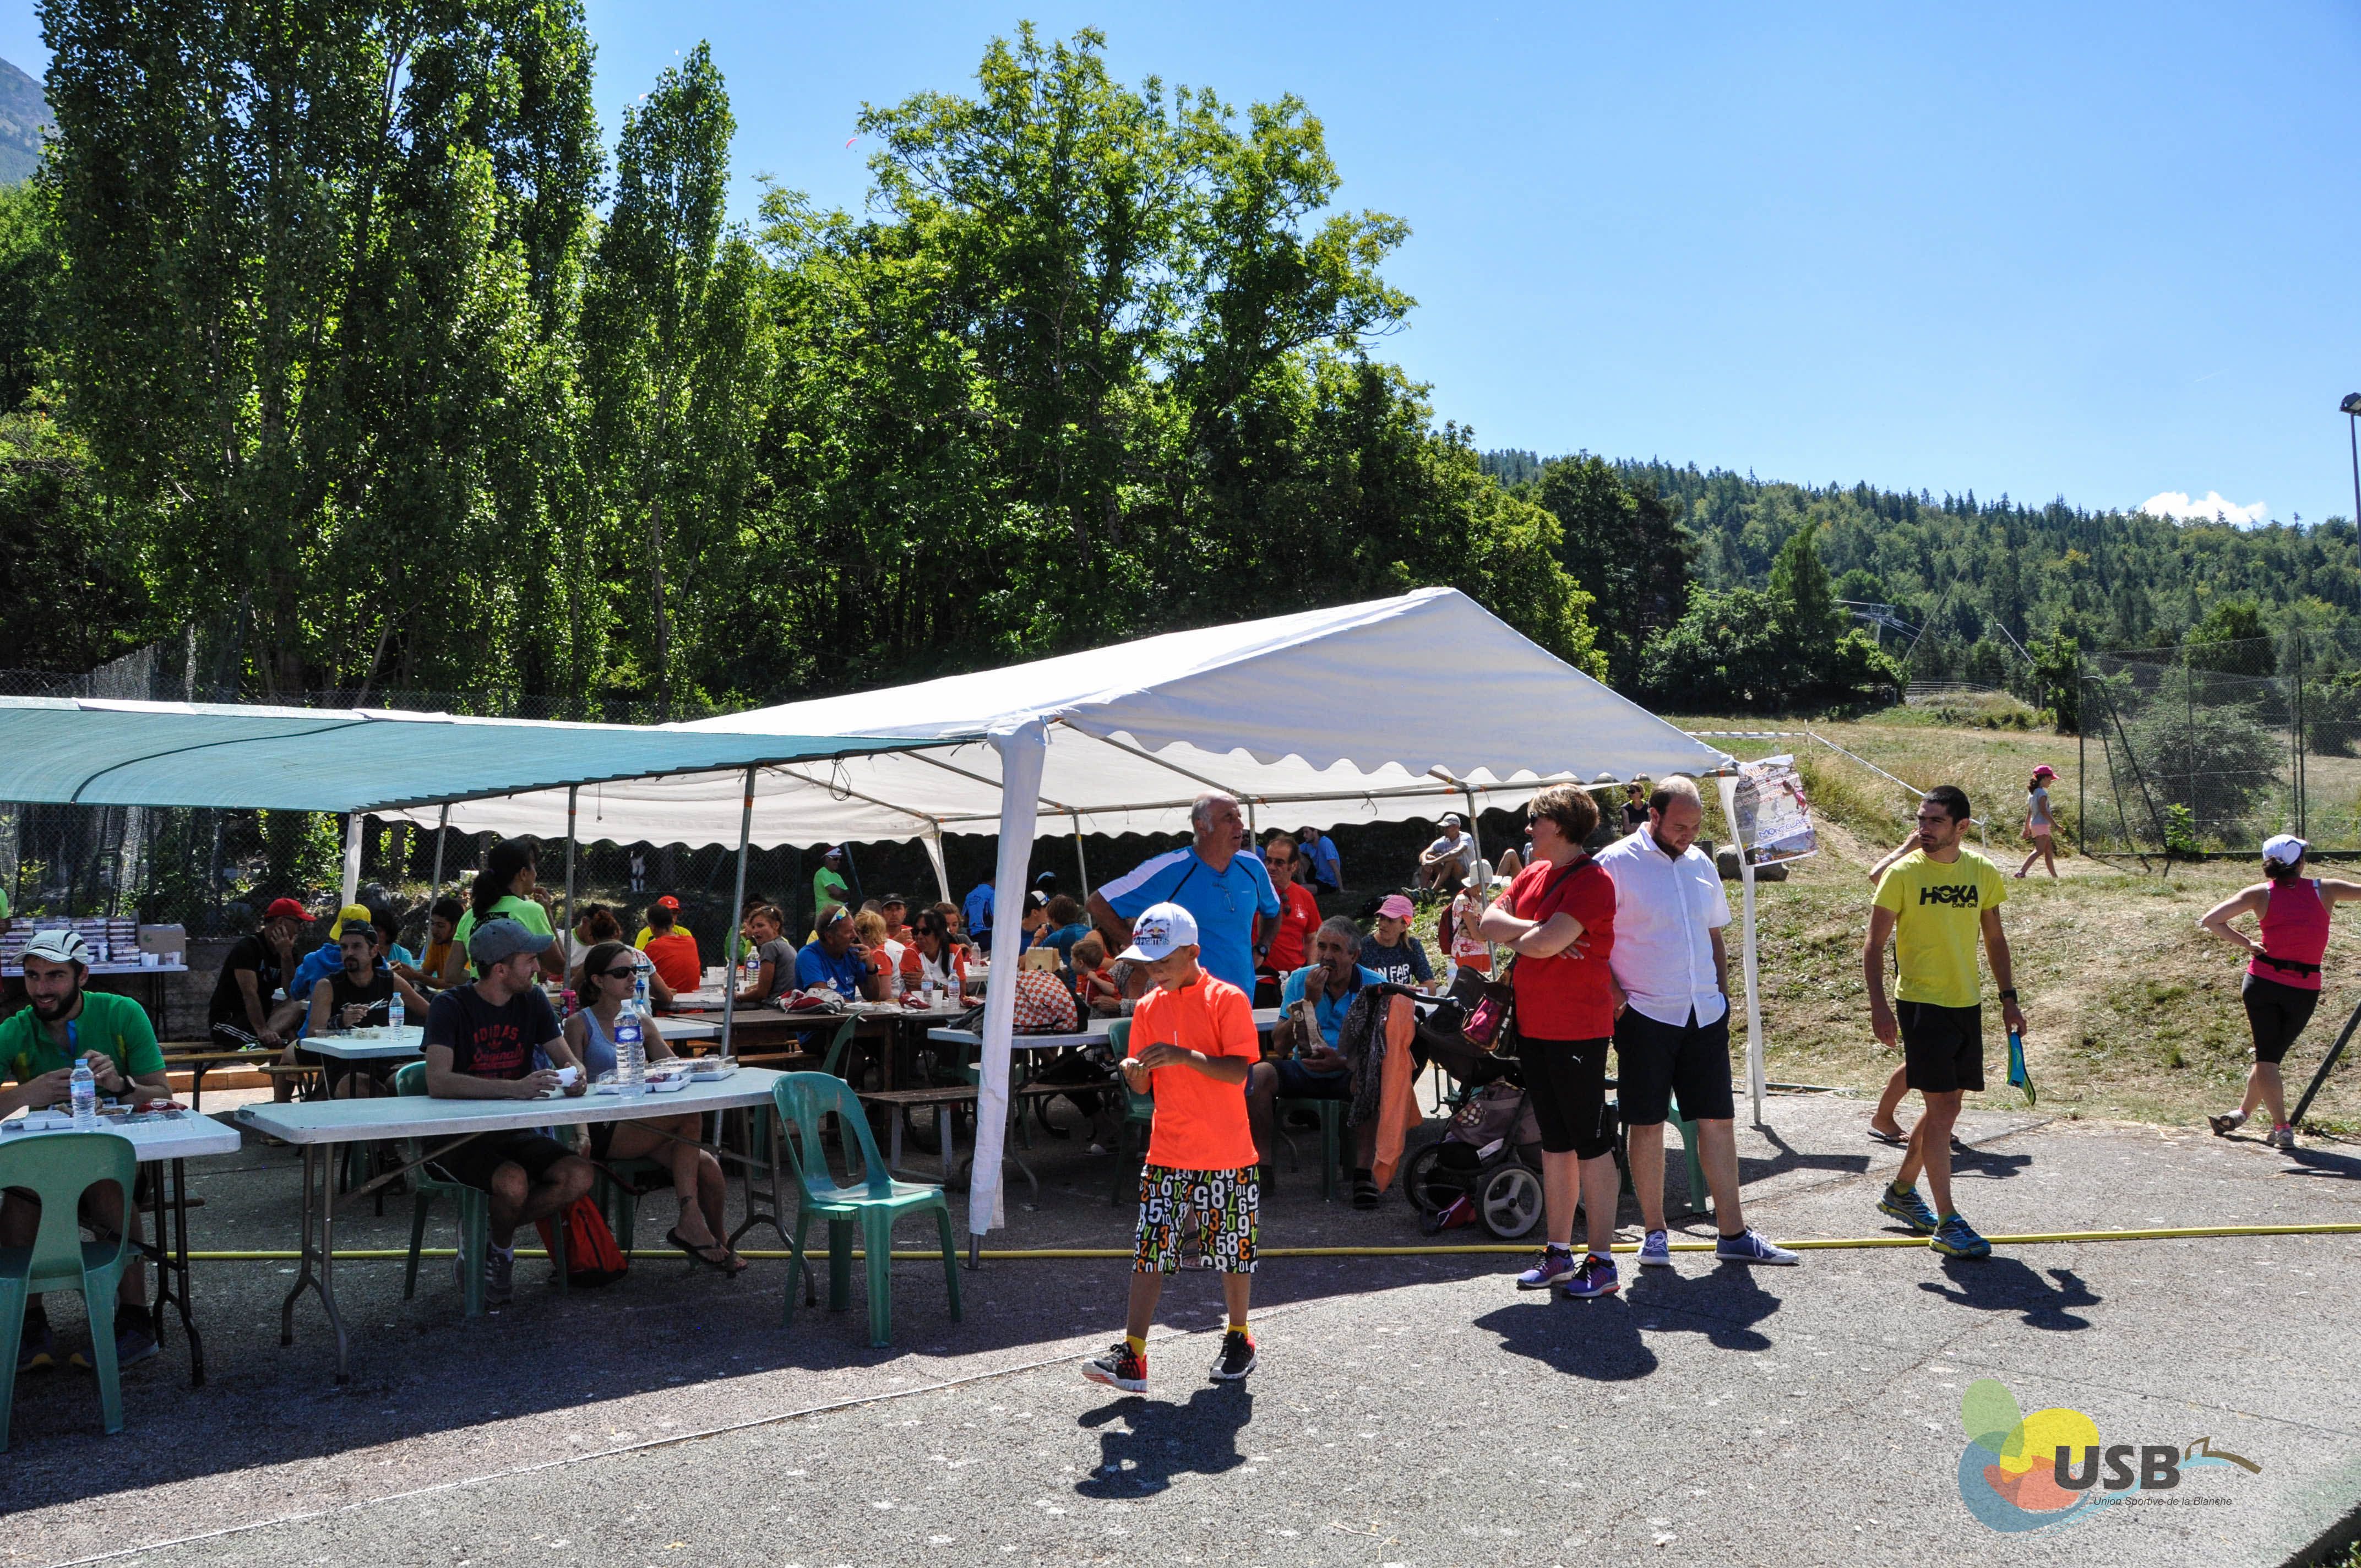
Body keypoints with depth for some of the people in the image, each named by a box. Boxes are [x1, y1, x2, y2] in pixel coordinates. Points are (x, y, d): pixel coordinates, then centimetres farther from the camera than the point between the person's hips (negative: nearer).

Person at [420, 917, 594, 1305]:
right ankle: (500, 1245, 2)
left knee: (578, 1176, -21)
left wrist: (576, 1074, -22)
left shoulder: (532, 1001, 6)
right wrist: (515, 1087, -39)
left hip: (514, 1132, 6)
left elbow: (567, 1058, 4)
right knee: (513, 1182, -34)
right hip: (459, 1138, -5)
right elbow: (438, 1082, -27)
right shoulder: (451, 1007, -13)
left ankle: (488, 1234, 4)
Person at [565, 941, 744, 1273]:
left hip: (641, 1128, 6)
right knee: (689, 1117, -29)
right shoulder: (580, 1025, 3)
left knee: (707, 1165, -22)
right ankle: (690, 1221, -23)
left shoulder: (642, 1024, 20)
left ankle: (718, 1243, -2)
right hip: (601, 1133, -6)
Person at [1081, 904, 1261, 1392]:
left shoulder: (1227, 999, -9)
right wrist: (1133, 1071, -13)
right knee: (1149, 1250, -1)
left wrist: (1185, 1055, -30)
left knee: (1233, 1250, 9)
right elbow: (1145, 1086, 10)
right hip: (1167, 1154, 4)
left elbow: (1238, 1071, -18)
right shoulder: (1149, 1008, 7)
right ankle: (1132, 1356, -1)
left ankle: (1238, 1339, 29)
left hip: (1226, 1155, -4)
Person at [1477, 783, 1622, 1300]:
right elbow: (1488, 923, 4)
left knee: (1591, 1142, -1)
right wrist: (1537, 933, -11)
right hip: (1533, 1025, 9)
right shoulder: (1533, 873, 13)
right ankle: (1559, 1253, 22)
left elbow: (1543, 943, -24)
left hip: (1578, 1028, -9)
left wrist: (1516, 937, -3)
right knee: (1555, 1141, 14)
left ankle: (1602, 1262, 6)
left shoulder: (1591, 881, -14)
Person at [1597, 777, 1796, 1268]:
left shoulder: (1700, 864, 12)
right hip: (1645, 1013, -5)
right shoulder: (1615, 864, -8)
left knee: (1718, 1120, 7)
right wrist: (1611, 992, -14)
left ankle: (1733, 1234, 15)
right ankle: (1654, 1232, 15)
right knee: (1648, 1124, 3)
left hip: (1705, 1014, 5)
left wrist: (1723, 993, 14)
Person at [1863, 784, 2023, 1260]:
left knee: (1945, 1106, 12)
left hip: (1967, 1005, 5)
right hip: (1921, 1003, -5)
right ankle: (1947, 1224, -4)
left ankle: (1901, 1191, 31)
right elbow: (1874, 945, -7)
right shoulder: (1902, 874, -9)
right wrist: (1879, 1006, -15)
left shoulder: (1983, 873, 4)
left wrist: (2009, 998, 12)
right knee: (1942, 1106, -9)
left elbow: (1994, 939, 16)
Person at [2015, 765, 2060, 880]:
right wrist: (2054, 824, -17)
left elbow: (2029, 812, 17)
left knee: (2048, 851, 15)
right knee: (2039, 851, -15)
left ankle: (2054, 876, 20)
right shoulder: (2042, 793, -12)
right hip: (2042, 825, -10)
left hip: (2034, 824, 10)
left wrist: (2027, 828, 19)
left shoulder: (2032, 792, 14)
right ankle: (2021, 872, -27)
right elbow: (2043, 811, -19)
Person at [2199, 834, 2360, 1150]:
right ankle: (2242, 1113, 27)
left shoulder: (2260, 894, 0)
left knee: (2266, 1057, 5)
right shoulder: (2324, 889, -1)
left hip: (2263, 982, -1)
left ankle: (2282, 1128, -5)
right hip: (2305, 991, 1)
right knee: (2273, 1054, 16)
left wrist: (2246, 942, 0)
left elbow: (2208, 921, -7)